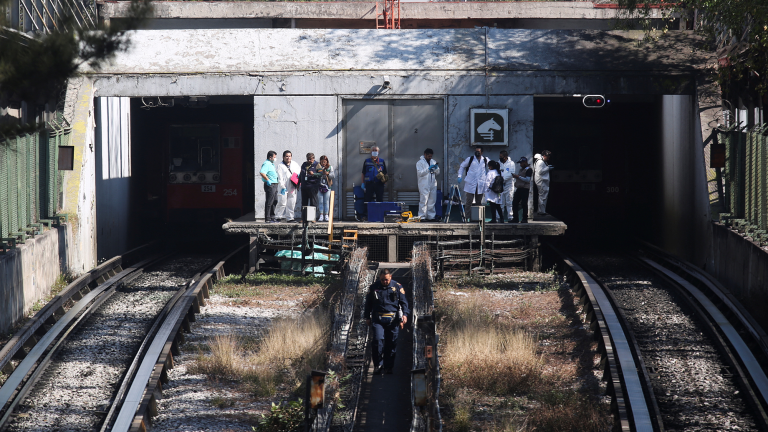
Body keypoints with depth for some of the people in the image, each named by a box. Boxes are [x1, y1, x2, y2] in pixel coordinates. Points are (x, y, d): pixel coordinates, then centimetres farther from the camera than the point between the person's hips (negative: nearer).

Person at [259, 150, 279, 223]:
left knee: (274, 201, 14)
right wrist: (267, 180, -26)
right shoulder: (266, 164, -13)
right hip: (270, 185, -10)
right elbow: (262, 173, -29)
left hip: (274, 185, 10)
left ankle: (272, 217, 21)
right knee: (269, 202, -7)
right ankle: (267, 219, -5)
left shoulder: (271, 164, 19)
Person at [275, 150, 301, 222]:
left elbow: (299, 169, 30)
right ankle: (278, 216, 1)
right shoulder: (280, 165, -1)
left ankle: (289, 217, 11)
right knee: (282, 202, -9)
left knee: (291, 203, 5)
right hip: (284, 188, -5)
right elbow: (280, 177, -7)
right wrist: (282, 186, -15)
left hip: (292, 188, 5)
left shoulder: (294, 164, 12)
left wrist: (298, 174, 7)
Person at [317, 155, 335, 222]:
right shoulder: (318, 167, 5)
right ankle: (321, 215, 3)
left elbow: (333, 176, -1)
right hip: (319, 186, 0)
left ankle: (326, 215, 6)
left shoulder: (330, 167, 6)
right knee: (320, 201, -1)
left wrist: (328, 174, -19)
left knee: (326, 201, 1)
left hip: (327, 186, 0)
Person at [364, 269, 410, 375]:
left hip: (393, 319, 0)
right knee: (378, 340, -14)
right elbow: (368, 303, 16)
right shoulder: (374, 287, 6)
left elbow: (403, 302, 8)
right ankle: (378, 365, -8)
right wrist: (367, 317, 15)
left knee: (392, 343, 2)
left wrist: (404, 314, -4)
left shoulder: (397, 287, 3)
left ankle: (388, 367, 12)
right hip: (378, 319, 0)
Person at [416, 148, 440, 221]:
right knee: (424, 201, -9)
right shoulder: (420, 162, 0)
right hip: (424, 186, -6)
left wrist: (436, 168, -4)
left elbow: (437, 173, 18)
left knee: (432, 202, 8)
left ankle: (431, 216, 14)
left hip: (433, 185, 6)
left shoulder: (433, 161, 18)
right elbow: (419, 173, -10)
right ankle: (422, 217, -7)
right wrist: (428, 169, -15)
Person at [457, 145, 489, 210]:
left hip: (480, 185, 2)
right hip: (470, 184, -2)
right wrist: (460, 176, 1)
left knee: (479, 202, 10)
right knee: (469, 201, -7)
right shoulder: (470, 159, 2)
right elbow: (462, 166, 12)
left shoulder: (485, 160, 5)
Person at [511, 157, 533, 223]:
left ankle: (525, 219, -2)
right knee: (514, 203, 4)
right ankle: (515, 218, 9)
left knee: (524, 204, -8)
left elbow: (528, 180, -15)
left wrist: (518, 177, -16)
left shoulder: (529, 170, -6)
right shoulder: (520, 170, 20)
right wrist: (515, 177, 8)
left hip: (525, 189, -8)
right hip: (518, 188, 8)